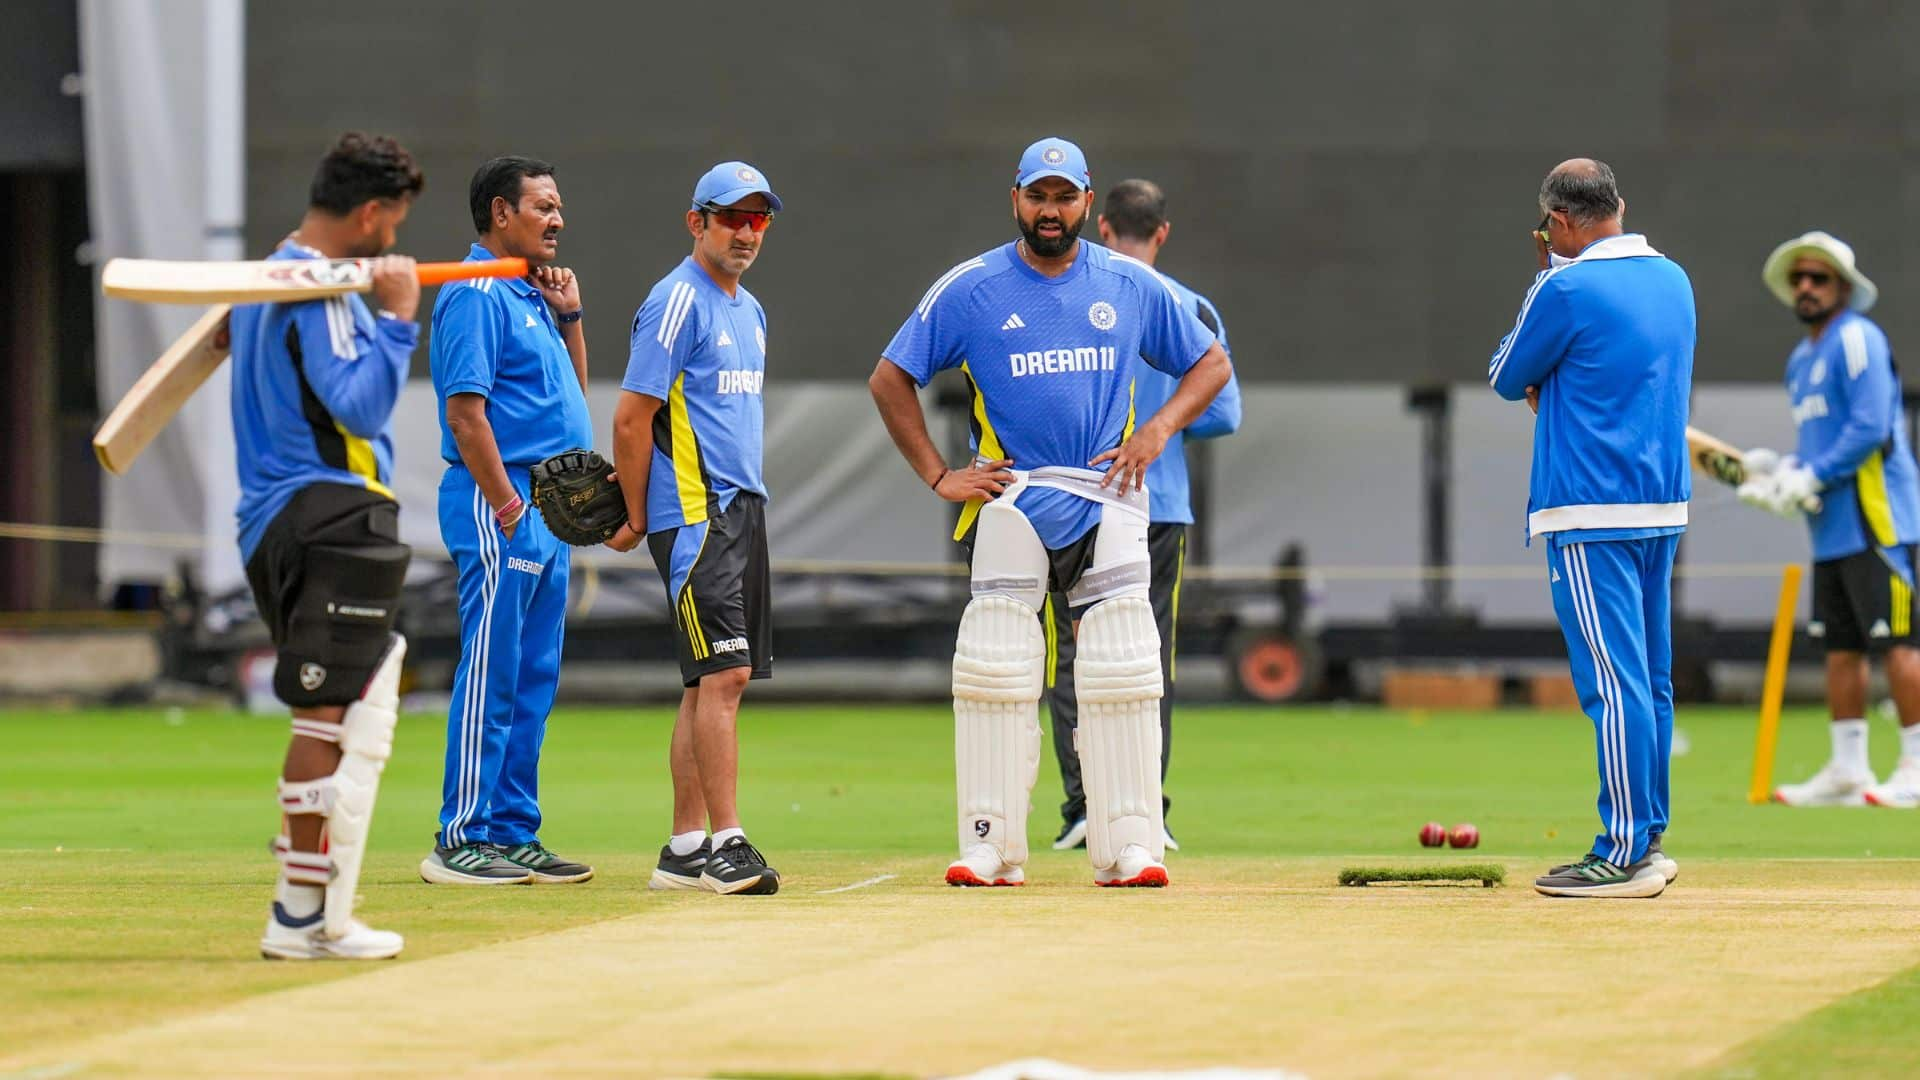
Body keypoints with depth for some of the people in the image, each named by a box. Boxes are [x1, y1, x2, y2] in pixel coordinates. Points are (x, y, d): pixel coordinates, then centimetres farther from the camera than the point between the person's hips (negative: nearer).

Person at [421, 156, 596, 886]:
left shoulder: (531, 294, 18)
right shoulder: (477, 294, -11)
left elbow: (572, 390, 24)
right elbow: (465, 409, -17)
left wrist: (569, 315, 12)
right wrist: (507, 506, -19)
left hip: (548, 508, 10)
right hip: (501, 504, -10)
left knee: (534, 679, 11)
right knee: (491, 675, -9)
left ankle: (513, 833, 15)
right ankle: (460, 842, -7)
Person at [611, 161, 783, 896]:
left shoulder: (749, 310, 18)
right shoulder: (678, 303, -10)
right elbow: (631, 420, -11)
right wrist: (637, 520, -7)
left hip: (742, 507, 9)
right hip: (694, 511, -9)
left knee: (713, 682, 8)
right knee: (723, 672, -14)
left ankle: (685, 851, 11)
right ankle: (726, 844, -15)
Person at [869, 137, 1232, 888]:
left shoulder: (1132, 286, 7)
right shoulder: (970, 289, 2)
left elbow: (1211, 363, 16)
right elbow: (890, 379, 6)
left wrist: (1159, 428, -1)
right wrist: (938, 476, -2)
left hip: (1108, 504, 1)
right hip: (1008, 502, -1)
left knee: (1123, 677, -3)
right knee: (994, 673, -6)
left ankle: (1129, 845, 0)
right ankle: (990, 847, -3)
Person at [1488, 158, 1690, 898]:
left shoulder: (1568, 289, -13)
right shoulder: (1674, 281, 11)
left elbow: (1507, 380, 1)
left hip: (1589, 513, -8)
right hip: (1664, 507, 8)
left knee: (1612, 683, -9)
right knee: (1649, 681, 12)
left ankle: (1624, 856, -10)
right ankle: (1648, 840, 17)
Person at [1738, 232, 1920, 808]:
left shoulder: (1857, 339, -8)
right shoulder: (1801, 360, 20)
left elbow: (1870, 428, -18)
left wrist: (1811, 477, -17)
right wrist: (1778, 470, 8)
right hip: (1832, 528, 9)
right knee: (1841, 648, 9)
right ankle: (1846, 770, 13)